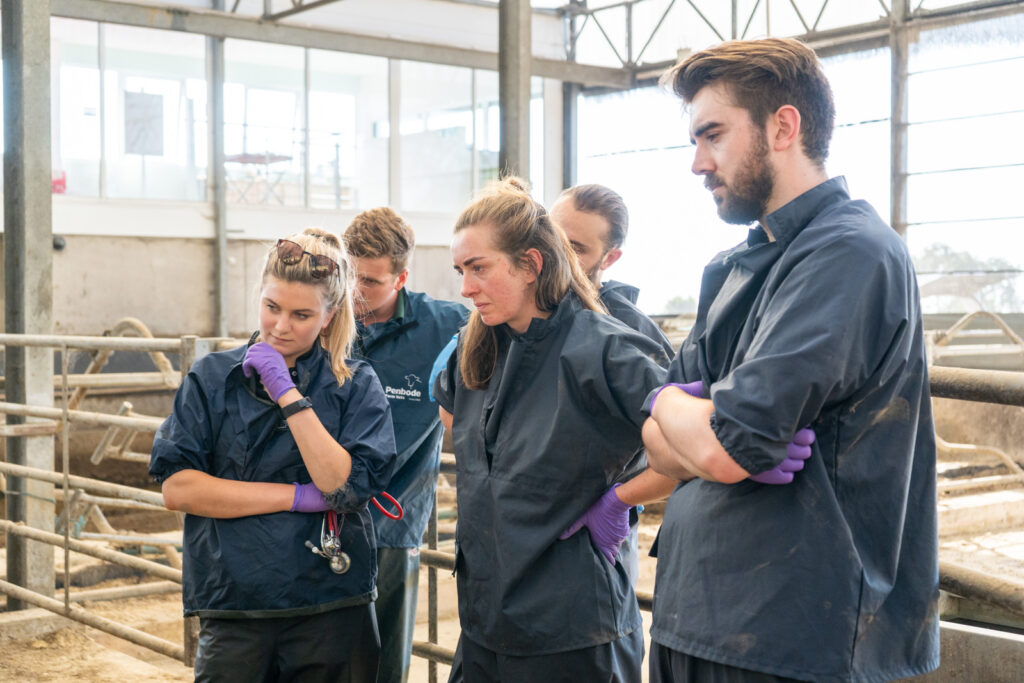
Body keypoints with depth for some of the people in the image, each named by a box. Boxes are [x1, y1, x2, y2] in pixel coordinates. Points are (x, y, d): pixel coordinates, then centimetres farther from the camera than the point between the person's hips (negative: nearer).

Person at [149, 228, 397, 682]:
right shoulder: (211, 378, 5)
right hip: (233, 612, 0)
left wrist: (286, 392, -14)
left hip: (333, 613, 0)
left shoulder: (357, 386, 2)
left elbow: (347, 487, -11)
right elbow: (176, 488, -5)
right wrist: (297, 496, -10)